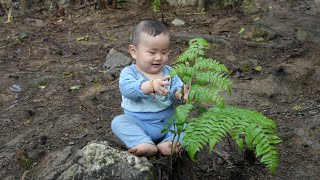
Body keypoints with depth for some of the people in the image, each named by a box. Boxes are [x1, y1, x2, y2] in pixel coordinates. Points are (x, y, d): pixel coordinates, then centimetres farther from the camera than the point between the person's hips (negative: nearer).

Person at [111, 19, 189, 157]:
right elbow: (127, 88, -29)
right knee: (118, 122, -26)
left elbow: (176, 90, -5)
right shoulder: (128, 72, -7)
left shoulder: (169, 72, 5)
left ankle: (169, 143, -38)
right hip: (138, 124, -2)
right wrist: (151, 85, -47)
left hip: (167, 121, 2)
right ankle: (145, 144, -40)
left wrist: (180, 95, -32)